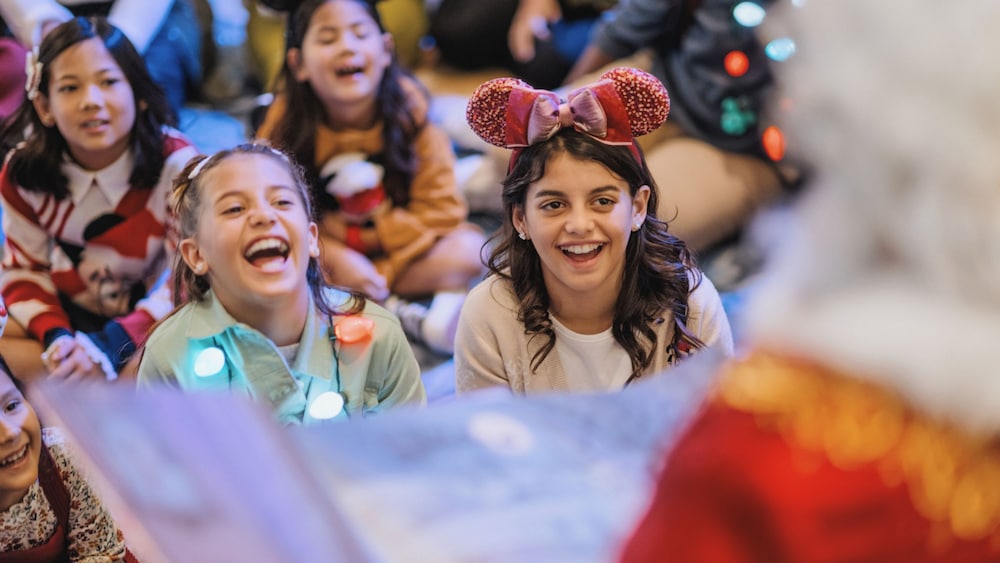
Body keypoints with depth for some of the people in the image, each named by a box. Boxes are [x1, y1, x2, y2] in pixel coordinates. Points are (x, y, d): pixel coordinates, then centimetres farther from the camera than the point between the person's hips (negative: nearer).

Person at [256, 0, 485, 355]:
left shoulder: (409, 110, -13)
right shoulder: (286, 122, -14)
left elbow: (442, 211, -13)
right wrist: (336, 258, -27)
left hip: (396, 250, -1)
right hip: (322, 253, 1)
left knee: (468, 250, -23)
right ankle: (394, 310, -25)